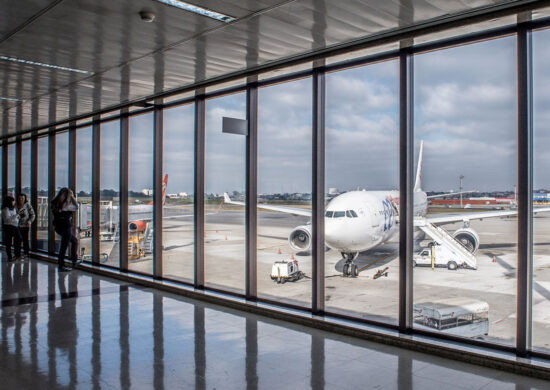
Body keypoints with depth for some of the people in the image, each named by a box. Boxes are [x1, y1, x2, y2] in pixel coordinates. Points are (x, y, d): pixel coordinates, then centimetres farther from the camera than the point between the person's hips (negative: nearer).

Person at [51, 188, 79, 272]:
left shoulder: (55, 203, 5)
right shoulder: (66, 204, -16)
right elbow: (76, 207, -1)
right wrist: (72, 197, 2)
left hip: (58, 227, 9)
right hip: (66, 226, -9)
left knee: (74, 240, 22)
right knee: (64, 246, -1)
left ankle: (74, 261, 25)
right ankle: (61, 266, 5)